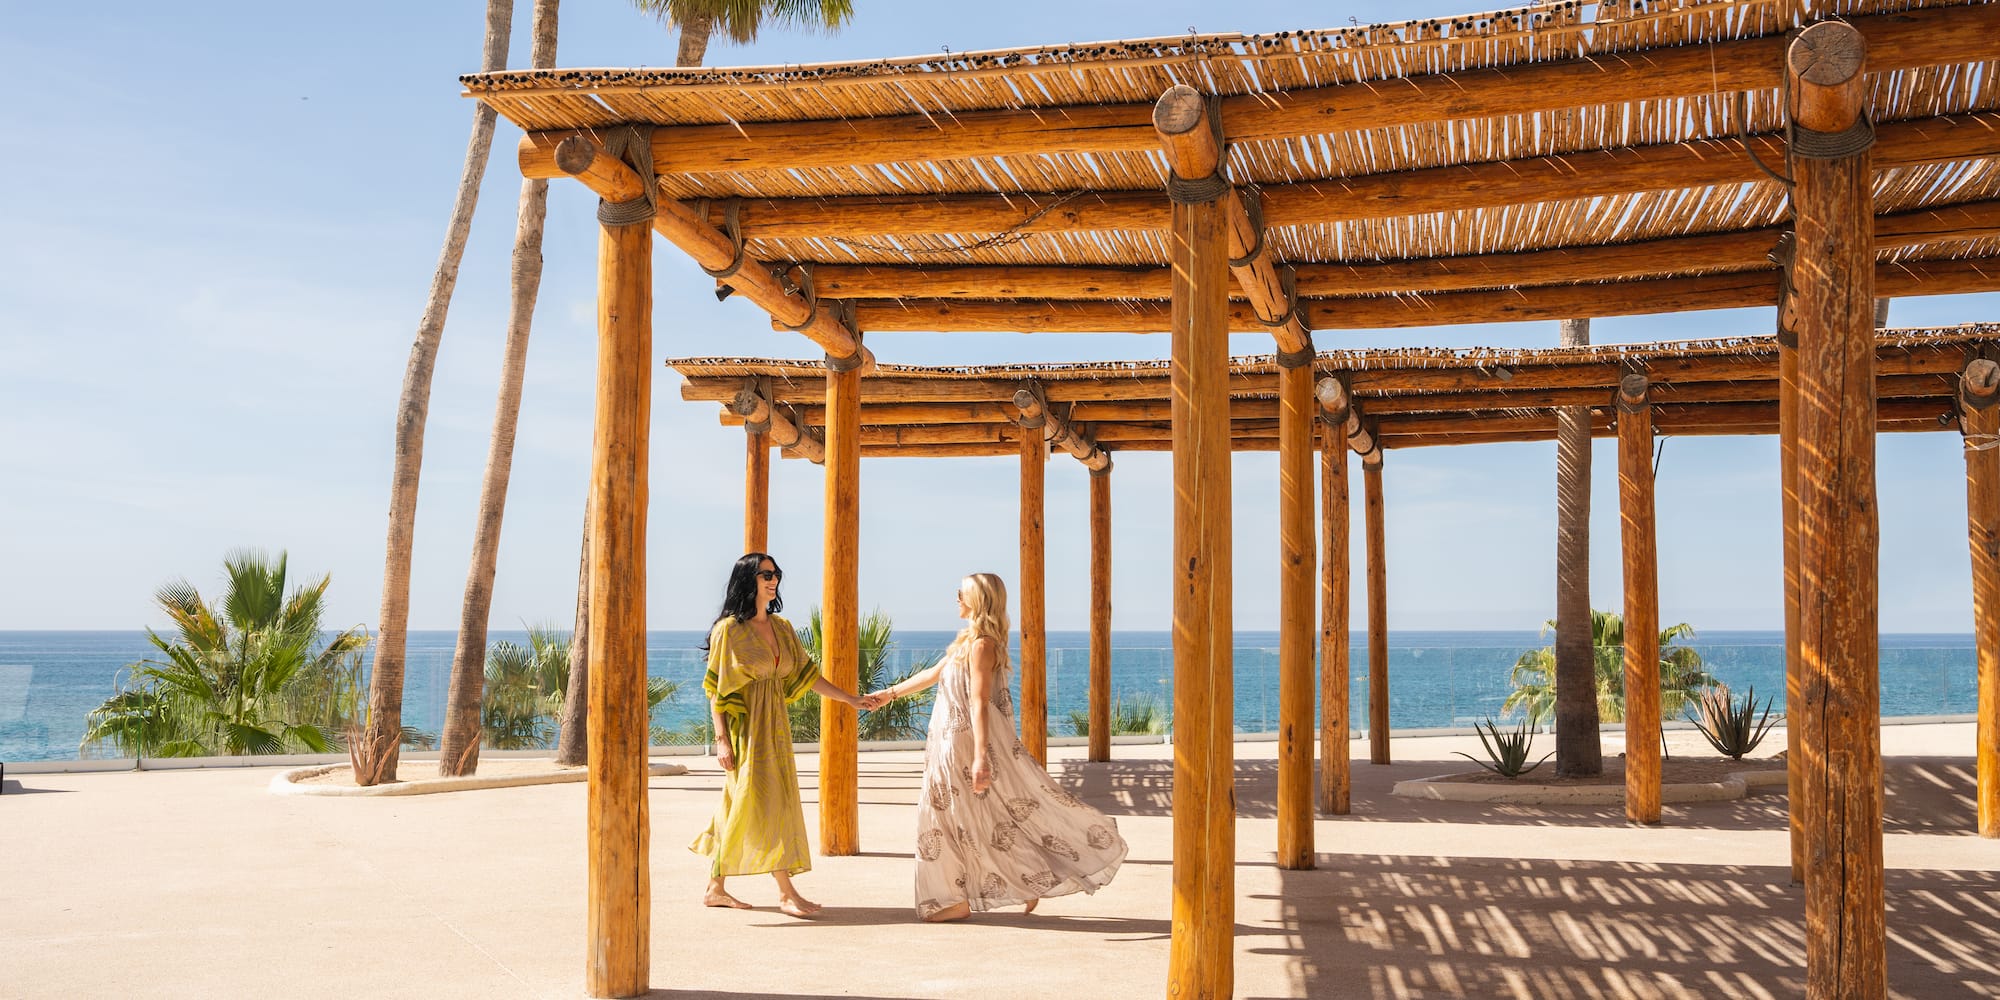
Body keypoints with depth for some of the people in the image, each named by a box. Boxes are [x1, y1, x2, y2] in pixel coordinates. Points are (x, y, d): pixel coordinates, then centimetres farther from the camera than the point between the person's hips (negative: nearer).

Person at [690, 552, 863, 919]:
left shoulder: (781, 628, 11)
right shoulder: (728, 629, -8)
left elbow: (806, 675, 12)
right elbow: (715, 688, -9)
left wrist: (851, 699, 5)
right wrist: (721, 739, -15)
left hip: (775, 727, 7)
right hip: (746, 727, -7)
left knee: (738, 809, 10)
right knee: (765, 803, -7)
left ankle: (716, 889, 18)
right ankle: (786, 893, -4)